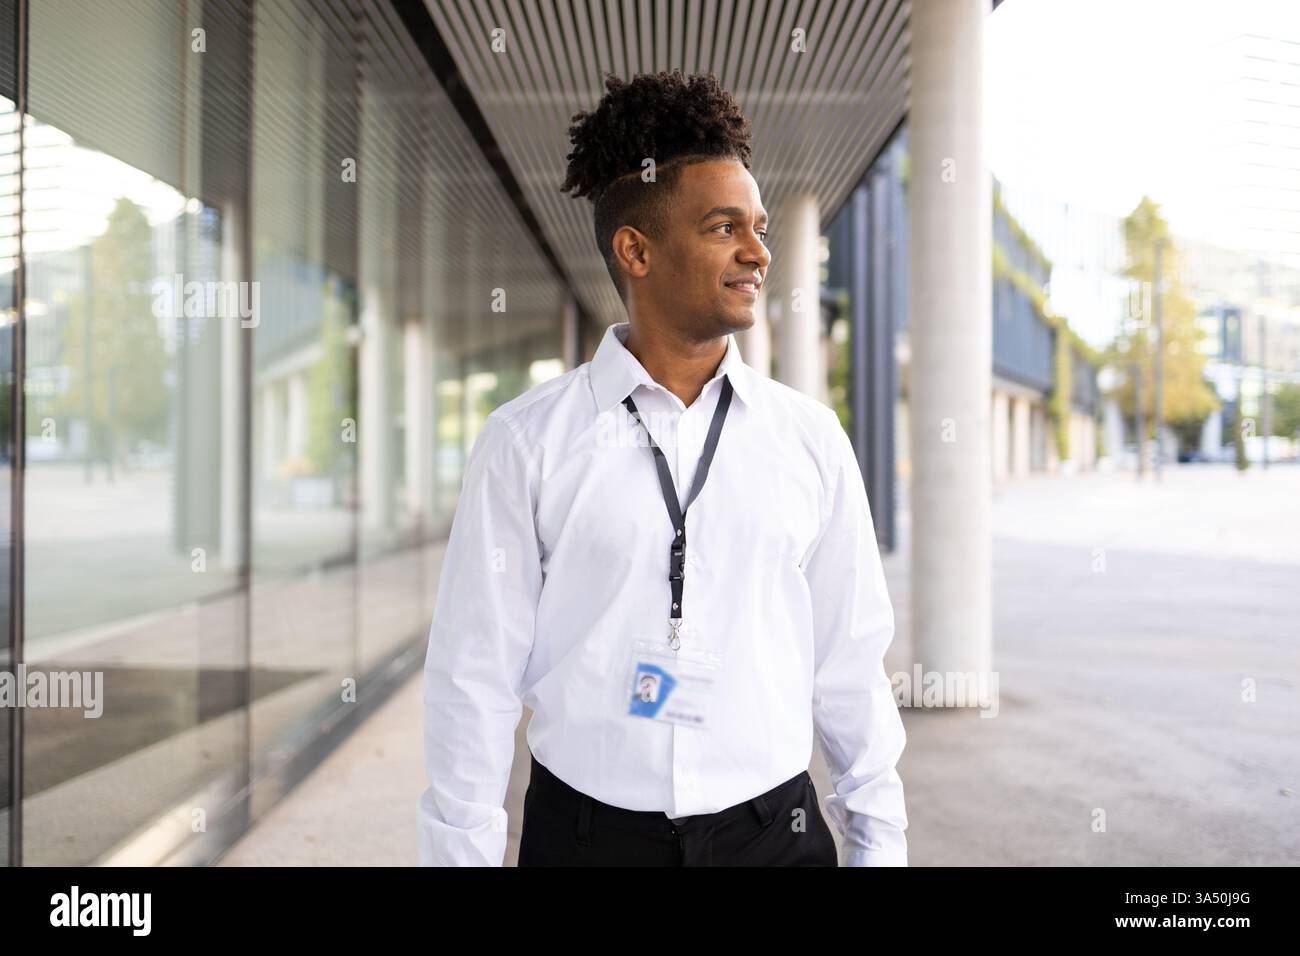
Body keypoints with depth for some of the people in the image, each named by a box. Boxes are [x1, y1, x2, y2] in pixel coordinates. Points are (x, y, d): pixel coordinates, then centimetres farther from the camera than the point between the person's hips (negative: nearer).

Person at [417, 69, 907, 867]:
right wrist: (459, 848, -3)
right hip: (587, 830, -2)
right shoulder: (527, 444, -6)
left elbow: (849, 658, 5)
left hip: (772, 830, 2)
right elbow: (476, 673, -4)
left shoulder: (810, 438, 0)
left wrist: (877, 837, 8)